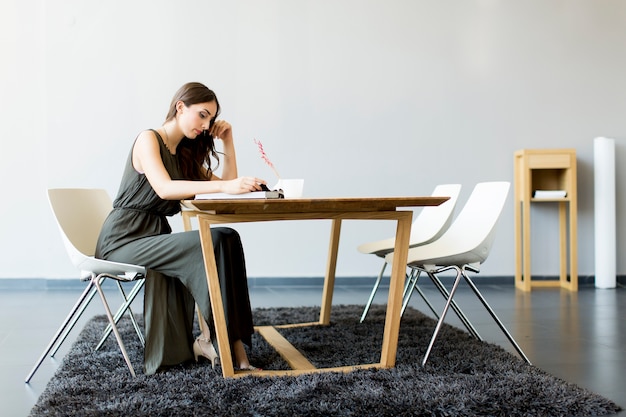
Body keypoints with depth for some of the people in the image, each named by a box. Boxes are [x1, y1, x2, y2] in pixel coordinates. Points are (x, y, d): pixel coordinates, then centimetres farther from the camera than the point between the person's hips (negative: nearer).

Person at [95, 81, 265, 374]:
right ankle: (210, 336, -20)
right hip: (123, 238, -7)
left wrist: (227, 141, 8)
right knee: (210, 245, -27)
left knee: (225, 239, -20)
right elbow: (164, 188, -25)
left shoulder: (186, 154, 17)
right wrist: (223, 186, -36)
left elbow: (230, 187, 14)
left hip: (155, 236, 7)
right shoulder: (148, 139, -6)